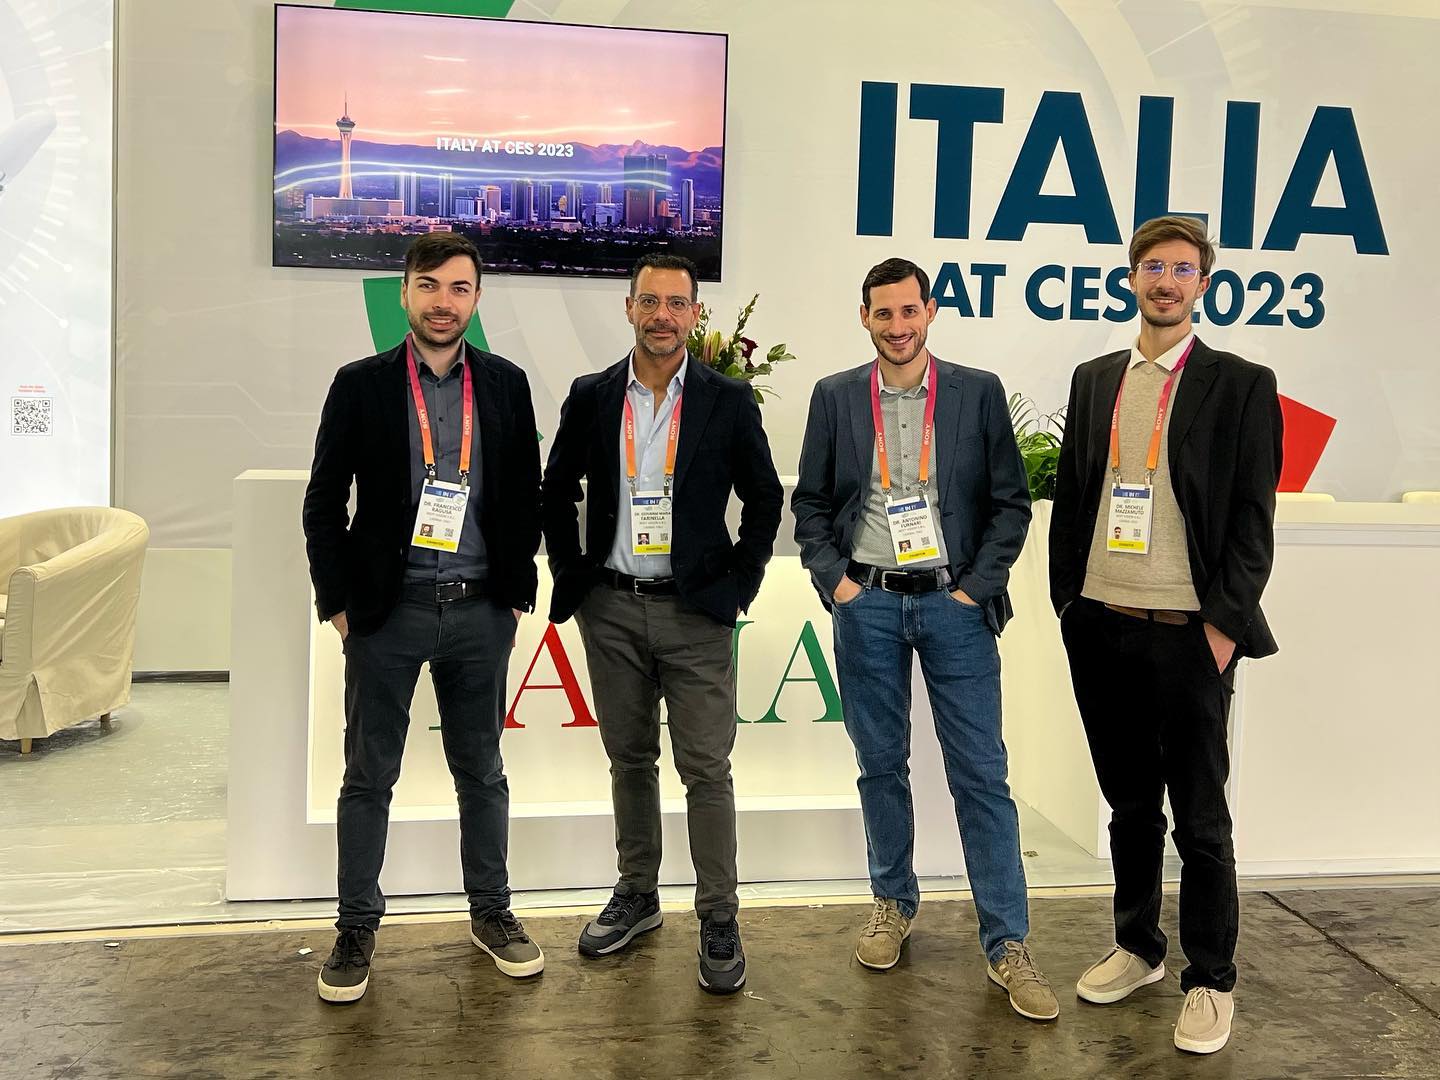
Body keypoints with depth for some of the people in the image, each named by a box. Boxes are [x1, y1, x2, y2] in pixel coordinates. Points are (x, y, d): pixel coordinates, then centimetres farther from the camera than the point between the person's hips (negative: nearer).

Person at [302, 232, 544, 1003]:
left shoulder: (506, 384, 4)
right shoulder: (361, 384, -2)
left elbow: (526, 496, 8)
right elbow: (324, 502, 0)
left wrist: (517, 588, 4)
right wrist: (338, 600, -4)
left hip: (480, 611, 2)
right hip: (386, 611, -2)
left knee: (481, 770, 13)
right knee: (368, 777, 7)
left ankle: (491, 913, 27)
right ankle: (356, 931, 20)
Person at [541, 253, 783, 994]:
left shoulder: (728, 400, -1)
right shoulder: (591, 397, 4)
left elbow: (764, 499, 5)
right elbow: (557, 493, 12)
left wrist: (739, 583, -2)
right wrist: (570, 576, 5)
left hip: (694, 611, -2)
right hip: (611, 607, 3)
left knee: (706, 769, -1)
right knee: (630, 759, 14)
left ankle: (719, 923, 9)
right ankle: (637, 896, 29)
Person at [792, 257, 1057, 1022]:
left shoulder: (978, 392, 2)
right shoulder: (835, 397, 5)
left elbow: (1011, 503, 2)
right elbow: (810, 503, 8)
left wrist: (977, 587, -6)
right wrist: (833, 581, -3)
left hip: (954, 604, -1)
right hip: (867, 604, 1)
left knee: (981, 775, -1)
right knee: (881, 766, 10)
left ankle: (1008, 945, 7)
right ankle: (893, 904, 29)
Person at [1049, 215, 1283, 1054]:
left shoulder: (1242, 385, -1)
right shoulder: (1094, 380, 11)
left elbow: (1253, 518, -5)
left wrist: (1224, 627, -10)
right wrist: (1068, 601, 7)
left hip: (1188, 634, -4)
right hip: (1101, 630, 4)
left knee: (1201, 819, 6)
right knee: (1130, 804, 16)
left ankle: (1211, 982, 21)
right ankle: (1138, 947, 32)